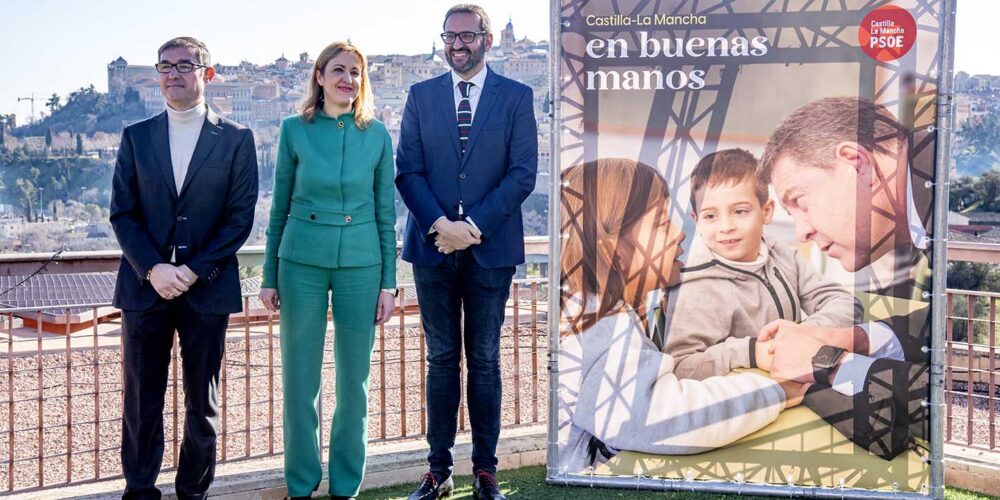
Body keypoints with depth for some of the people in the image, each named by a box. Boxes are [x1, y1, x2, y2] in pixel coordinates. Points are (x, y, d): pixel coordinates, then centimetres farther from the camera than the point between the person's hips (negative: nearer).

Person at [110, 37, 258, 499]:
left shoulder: (236, 139, 3)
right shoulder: (136, 136, 9)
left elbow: (240, 216, -2)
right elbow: (122, 213, 4)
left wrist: (195, 271, -11)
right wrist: (152, 269, -11)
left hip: (207, 288, -1)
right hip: (144, 285, 2)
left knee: (202, 401, 6)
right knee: (141, 401, 5)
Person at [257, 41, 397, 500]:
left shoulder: (377, 134, 4)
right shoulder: (295, 129, 2)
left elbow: (385, 212, 6)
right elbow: (280, 207, 6)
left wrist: (389, 282, 2)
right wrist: (269, 276, 4)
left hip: (360, 264, 1)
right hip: (302, 262, -1)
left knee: (354, 381, 6)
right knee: (300, 380, 5)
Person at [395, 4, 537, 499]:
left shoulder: (516, 97, 2)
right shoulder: (421, 96, 8)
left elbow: (523, 174, -5)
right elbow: (407, 170, 1)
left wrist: (473, 226, -13)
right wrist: (440, 225, -14)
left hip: (491, 248, -1)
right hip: (433, 246, 2)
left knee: (484, 361, 6)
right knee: (441, 359, 8)